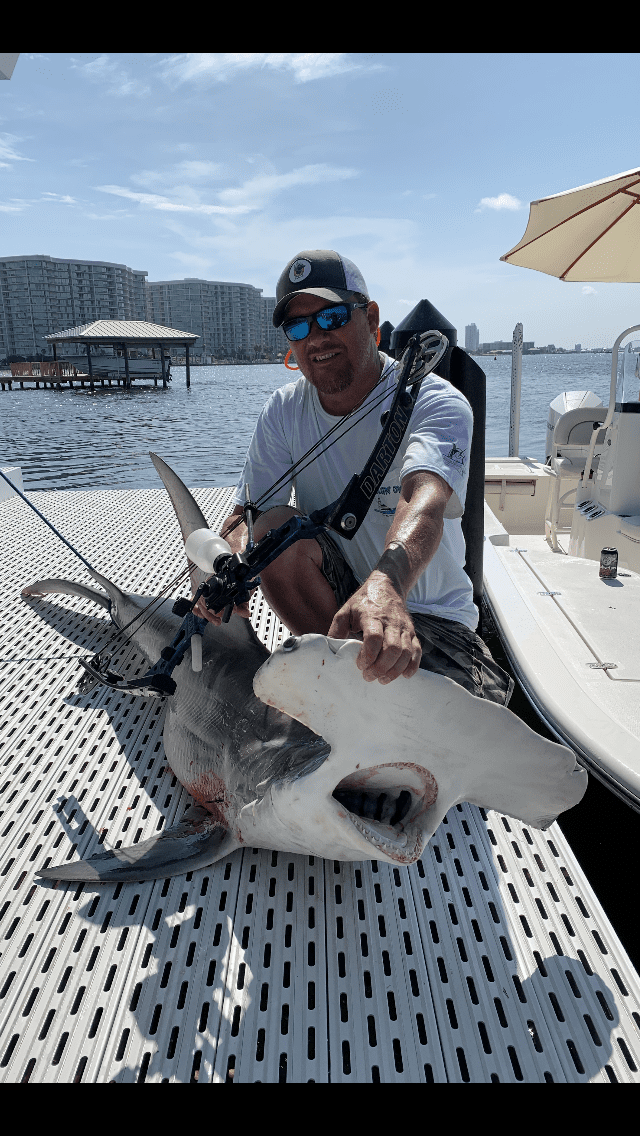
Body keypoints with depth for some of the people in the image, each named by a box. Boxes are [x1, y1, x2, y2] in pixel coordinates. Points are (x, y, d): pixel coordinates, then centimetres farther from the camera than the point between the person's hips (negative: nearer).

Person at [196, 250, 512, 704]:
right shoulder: (284, 413, -2)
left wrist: (386, 584, -60)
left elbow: (423, 500, -38)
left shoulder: (436, 403, -17)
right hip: (331, 597, 3)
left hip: (432, 615, -3)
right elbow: (247, 513, -9)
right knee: (276, 527, -27)